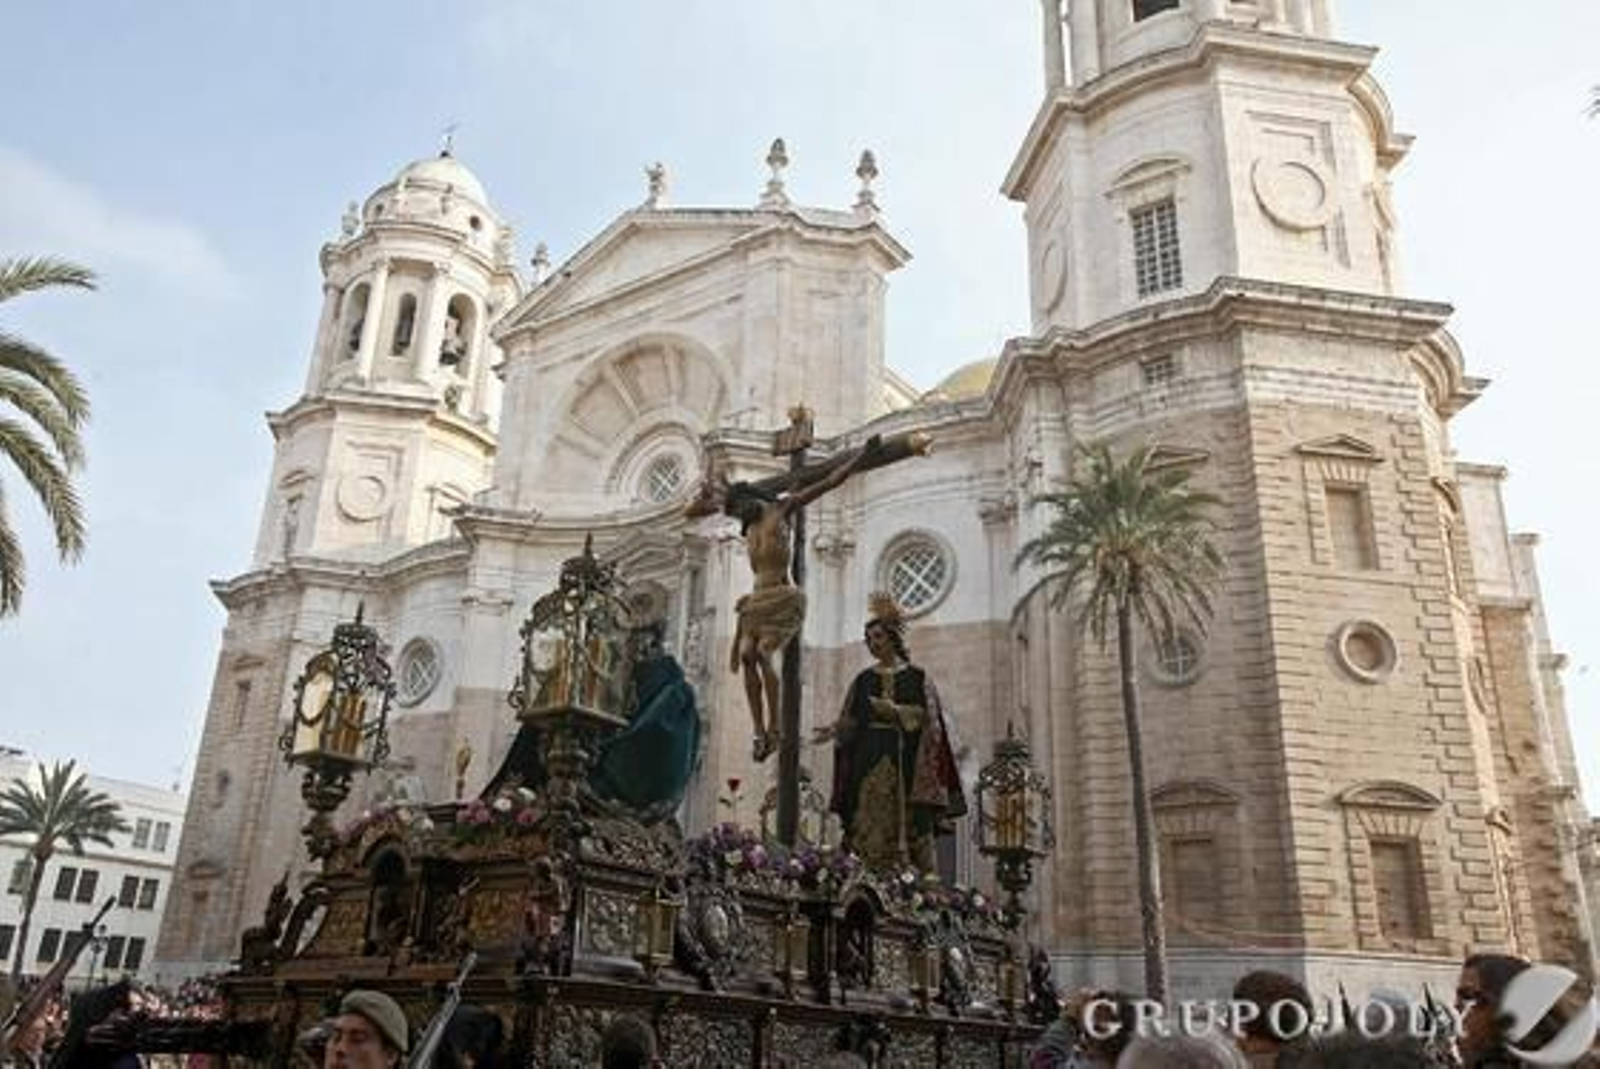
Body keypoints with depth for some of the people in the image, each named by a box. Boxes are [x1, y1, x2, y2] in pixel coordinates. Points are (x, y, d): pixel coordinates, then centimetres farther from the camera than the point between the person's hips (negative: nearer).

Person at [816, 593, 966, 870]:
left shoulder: (917, 677, 7)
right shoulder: (864, 680, 16)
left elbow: (928, 717, -2)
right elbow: (850, 721, 10)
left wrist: (896, 711, -14)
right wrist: (834, 729, -9)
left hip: (906, 764, -2)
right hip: (869, 765, 3)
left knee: (909, 828, -9)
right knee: (871, 833, -6)